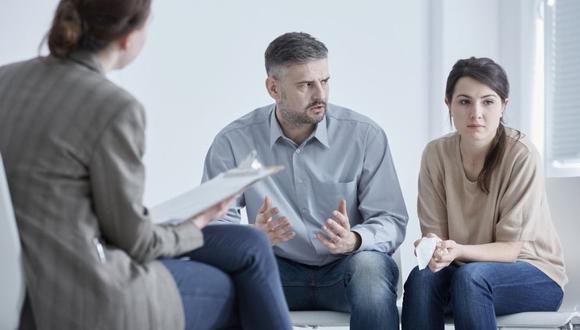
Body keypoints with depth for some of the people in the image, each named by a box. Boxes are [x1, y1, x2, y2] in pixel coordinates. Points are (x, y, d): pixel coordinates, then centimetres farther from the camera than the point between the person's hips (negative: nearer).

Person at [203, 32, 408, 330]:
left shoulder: (365, 136, -5)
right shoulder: (234, 142, -4)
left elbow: (391, 221, -6)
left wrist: (354, 240, -29)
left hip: (345, 269, 0)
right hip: (278, 271, 0)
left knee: (370, 264, -35)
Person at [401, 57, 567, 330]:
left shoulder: (522, 155, -17)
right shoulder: (436, 154, -5)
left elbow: (511, 248, -16)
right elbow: (434, 230, -4)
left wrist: (459, 251, -34)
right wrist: (433, 248, -28)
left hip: (536, 277, -3)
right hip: (463, 269, 3)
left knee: (470, 276, -34)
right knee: (422, 277, -29)